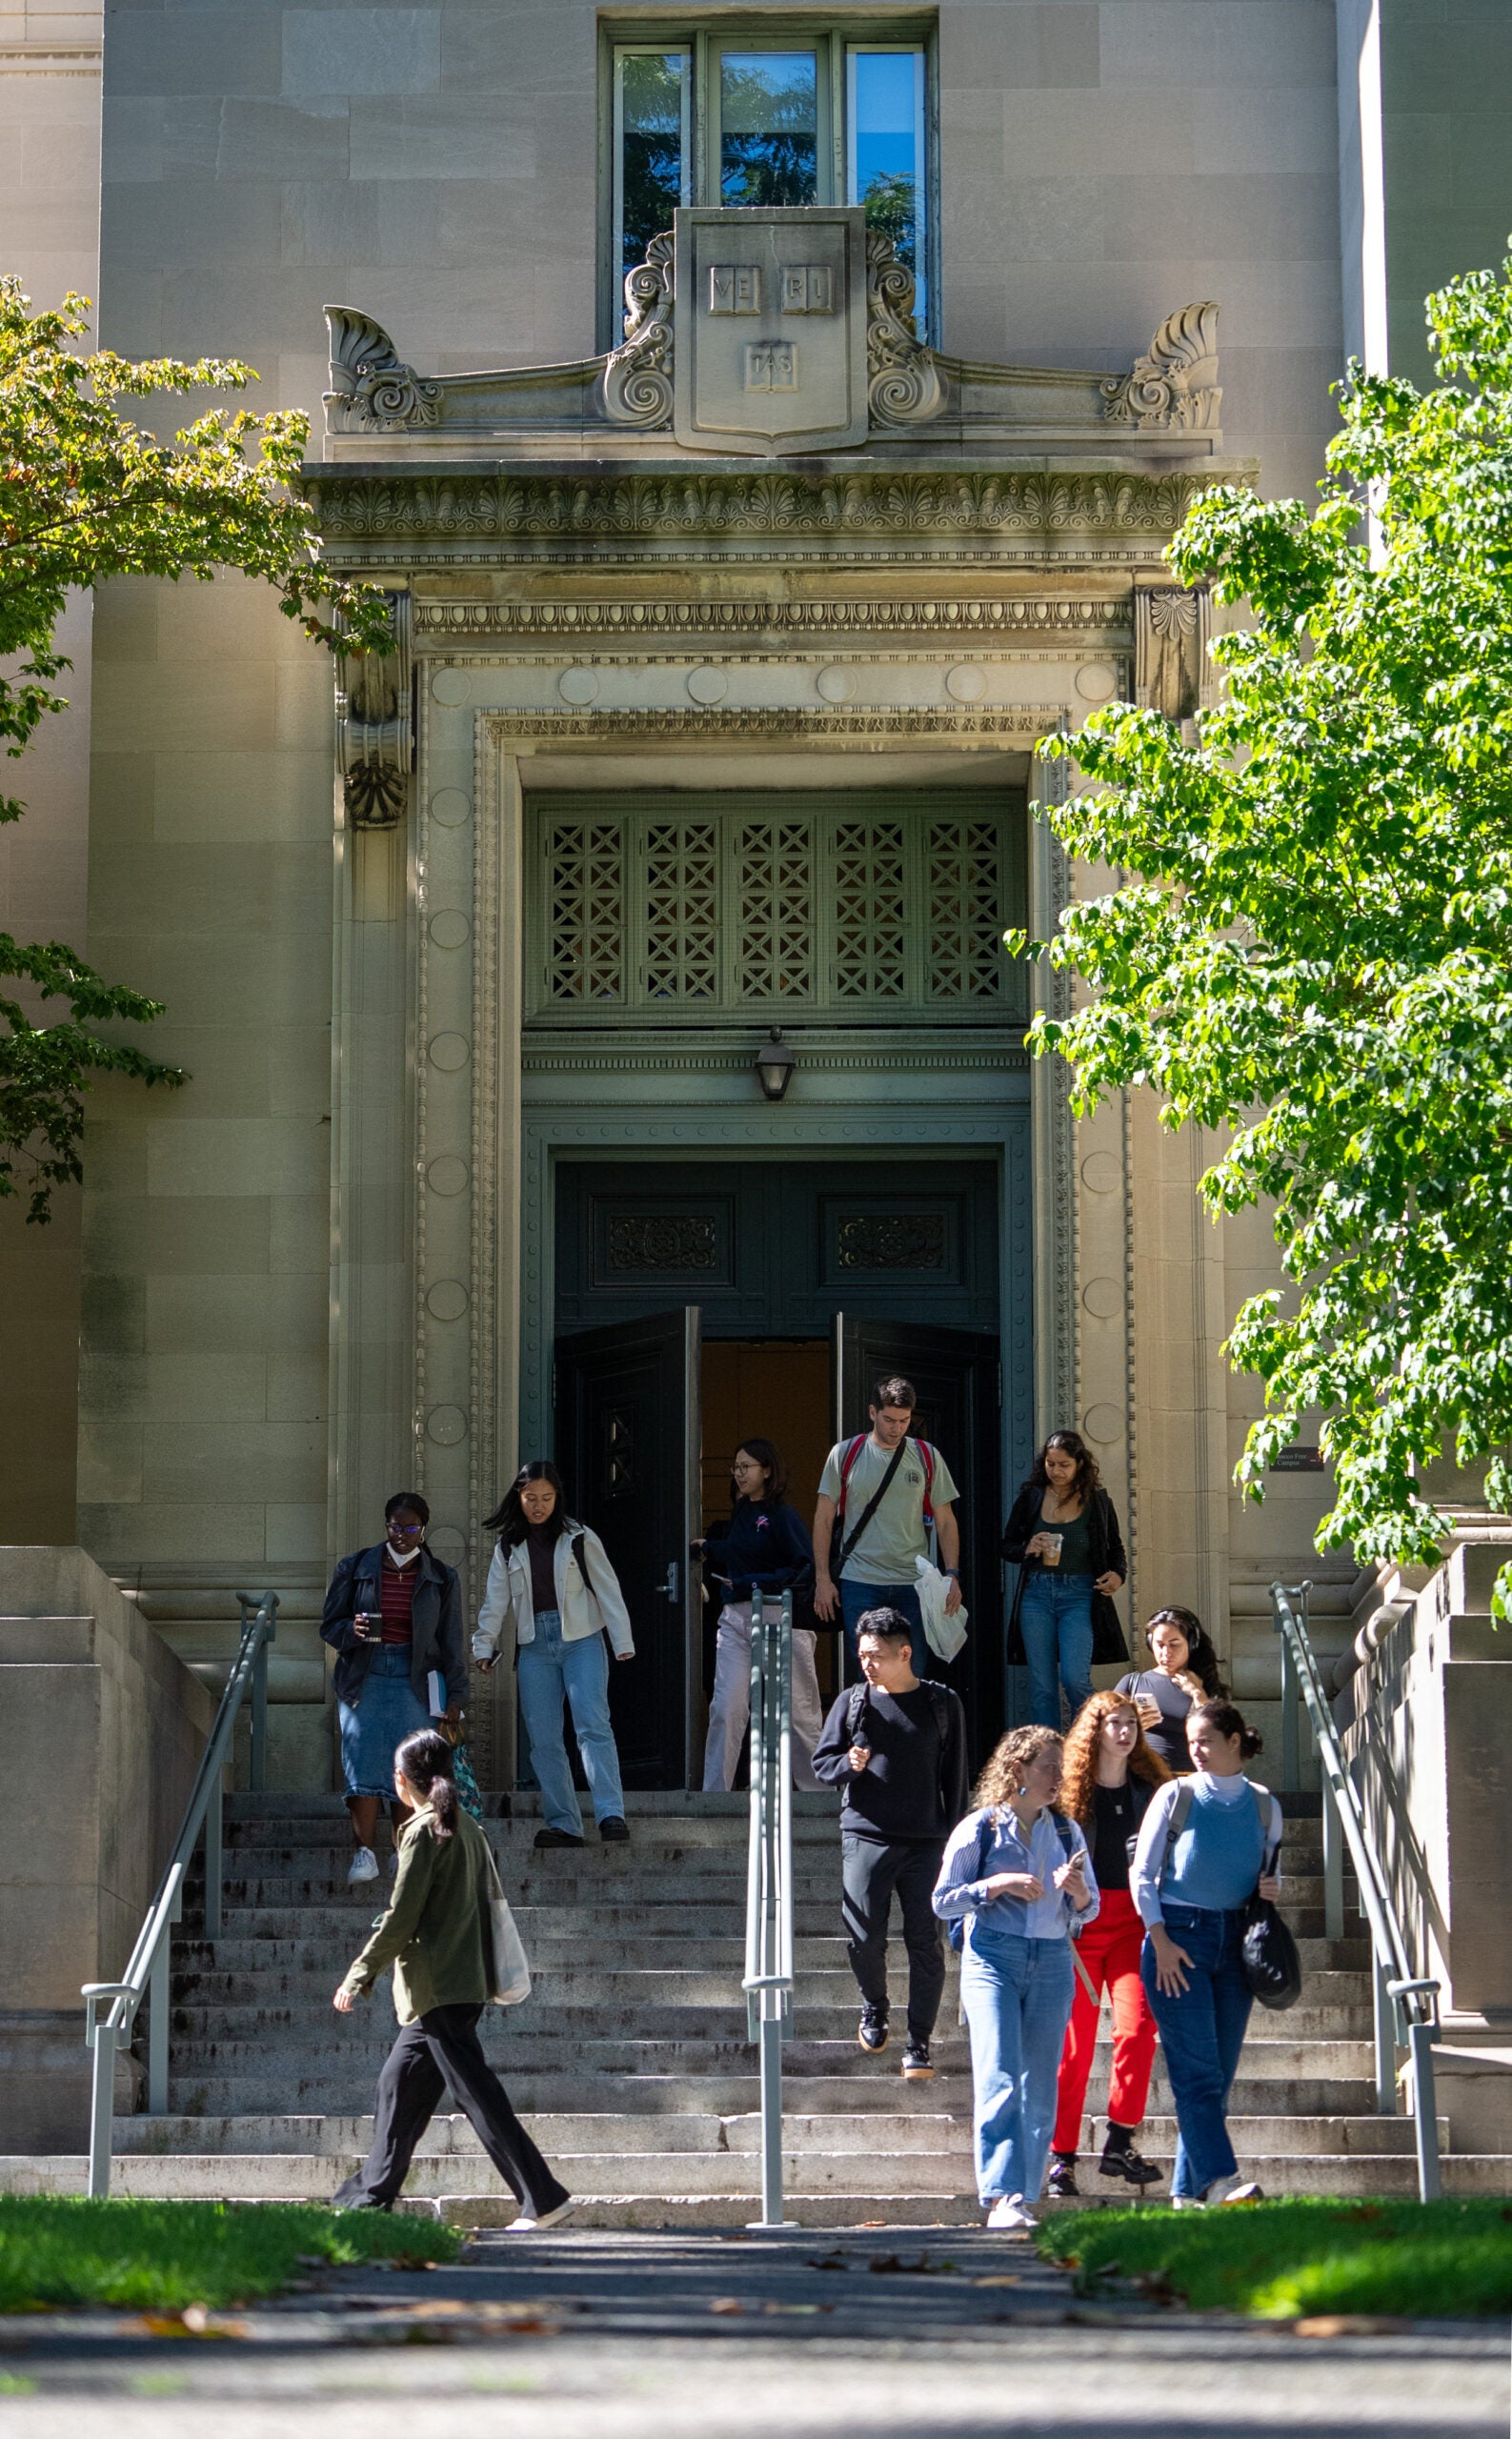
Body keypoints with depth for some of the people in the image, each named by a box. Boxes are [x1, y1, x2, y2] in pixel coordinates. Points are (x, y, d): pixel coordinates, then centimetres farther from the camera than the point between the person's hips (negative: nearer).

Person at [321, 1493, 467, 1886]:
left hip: (414, 1681, 0)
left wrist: (455, 1697, 4)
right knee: (363, 1762, -10)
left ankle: (404, 1855, 6)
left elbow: (451, 1643, 10)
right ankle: (365, 1854, -9)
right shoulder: (355, 1569, 5)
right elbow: (329, 1626, 8)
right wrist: (352, 1630, -15)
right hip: (364, 1678, 0)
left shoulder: (441, 1579, 8)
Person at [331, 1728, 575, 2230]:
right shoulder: (468, 1827, 13)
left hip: (437, 1989, -9)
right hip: (466, 1981, 9)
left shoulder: (424, 1831, -12)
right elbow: (490, 1898, 16)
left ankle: (543, 2198, -14)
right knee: (399, 2083, 18)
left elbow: (400, 1919, -15)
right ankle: (371, 2195, 28)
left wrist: (359, 1977, -8)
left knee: (475, 2093, -10)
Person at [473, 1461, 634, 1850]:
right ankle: (563, 1823, 5)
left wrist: (623, 1643, -3)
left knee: (593, 1726, -17)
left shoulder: (579, 1538, 4)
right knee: (543, 1738, 0)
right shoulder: (509, 1548, 12)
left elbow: (608, 1590, 2)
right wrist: (484, 1646, 7)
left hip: (581, 1639, -3)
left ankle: (611, 1814, -24)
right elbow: (495, 1602, 15)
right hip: (535, 1646, 3)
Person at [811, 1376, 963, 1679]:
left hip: (913, 1585, 1)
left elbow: (946, 1523, 10)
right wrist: (822, 1578, 0)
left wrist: (952, 1574, -3)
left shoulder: (928, 1458, 7)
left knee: (914, 1675, -1)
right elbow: (824, 1520, 7)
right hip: (860, 1583, -1)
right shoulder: (845, 1455, 4)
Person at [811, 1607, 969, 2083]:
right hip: (865, 1835, 0)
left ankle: (919, 2044, 5)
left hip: (926, 1842, 0)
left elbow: (954, 1776, 9)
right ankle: (874, 2008, 25)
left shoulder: (942, 1704, 6)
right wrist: (849, 1765, -11)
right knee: (864, 1940, -5)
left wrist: (953, 1839, 4)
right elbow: (821, 1762, 11)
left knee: (925, 1944, -4)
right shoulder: (853, 1701, 7)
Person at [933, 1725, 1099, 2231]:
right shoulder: (979, 1829, 2)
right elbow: (943, 1900, 2)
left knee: (1040, 2090, 2)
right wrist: (999, 1884, -12)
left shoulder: (1067, 1831, 12)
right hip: (992, 1959, -4)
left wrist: (1076, 1891, -7)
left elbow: (1089, 1910, 16)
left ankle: (1023, 2201, 8)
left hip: (1052, 1962, 4)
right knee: (999, 2080, -15)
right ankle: (1001, 2198, -20)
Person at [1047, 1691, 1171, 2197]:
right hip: (1078, 1924, -2)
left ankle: (1119, 2144, -9)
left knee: (1138, 2025, -17)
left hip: (1133, 1921, 2)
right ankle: (1062, 2156, 8)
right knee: (1074, 2042, 0)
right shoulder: (1071, 1791, 2)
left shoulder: (1150, 1789, 11)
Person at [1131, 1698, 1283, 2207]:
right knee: (1197, 2070, -13)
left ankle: (1188, 2190, 9)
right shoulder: (1176, 1796, 1)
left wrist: (1272, 1890, -5)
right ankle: (1220, 2179, -21)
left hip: (1234, 1941, 4)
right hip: (1178, 1936, -4)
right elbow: (1142, 1873, 0)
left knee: (1219, 2074, 3)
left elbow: (1269, 1875, 19)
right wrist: (1160, 1940, -9)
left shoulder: (1263, 1806, 9)